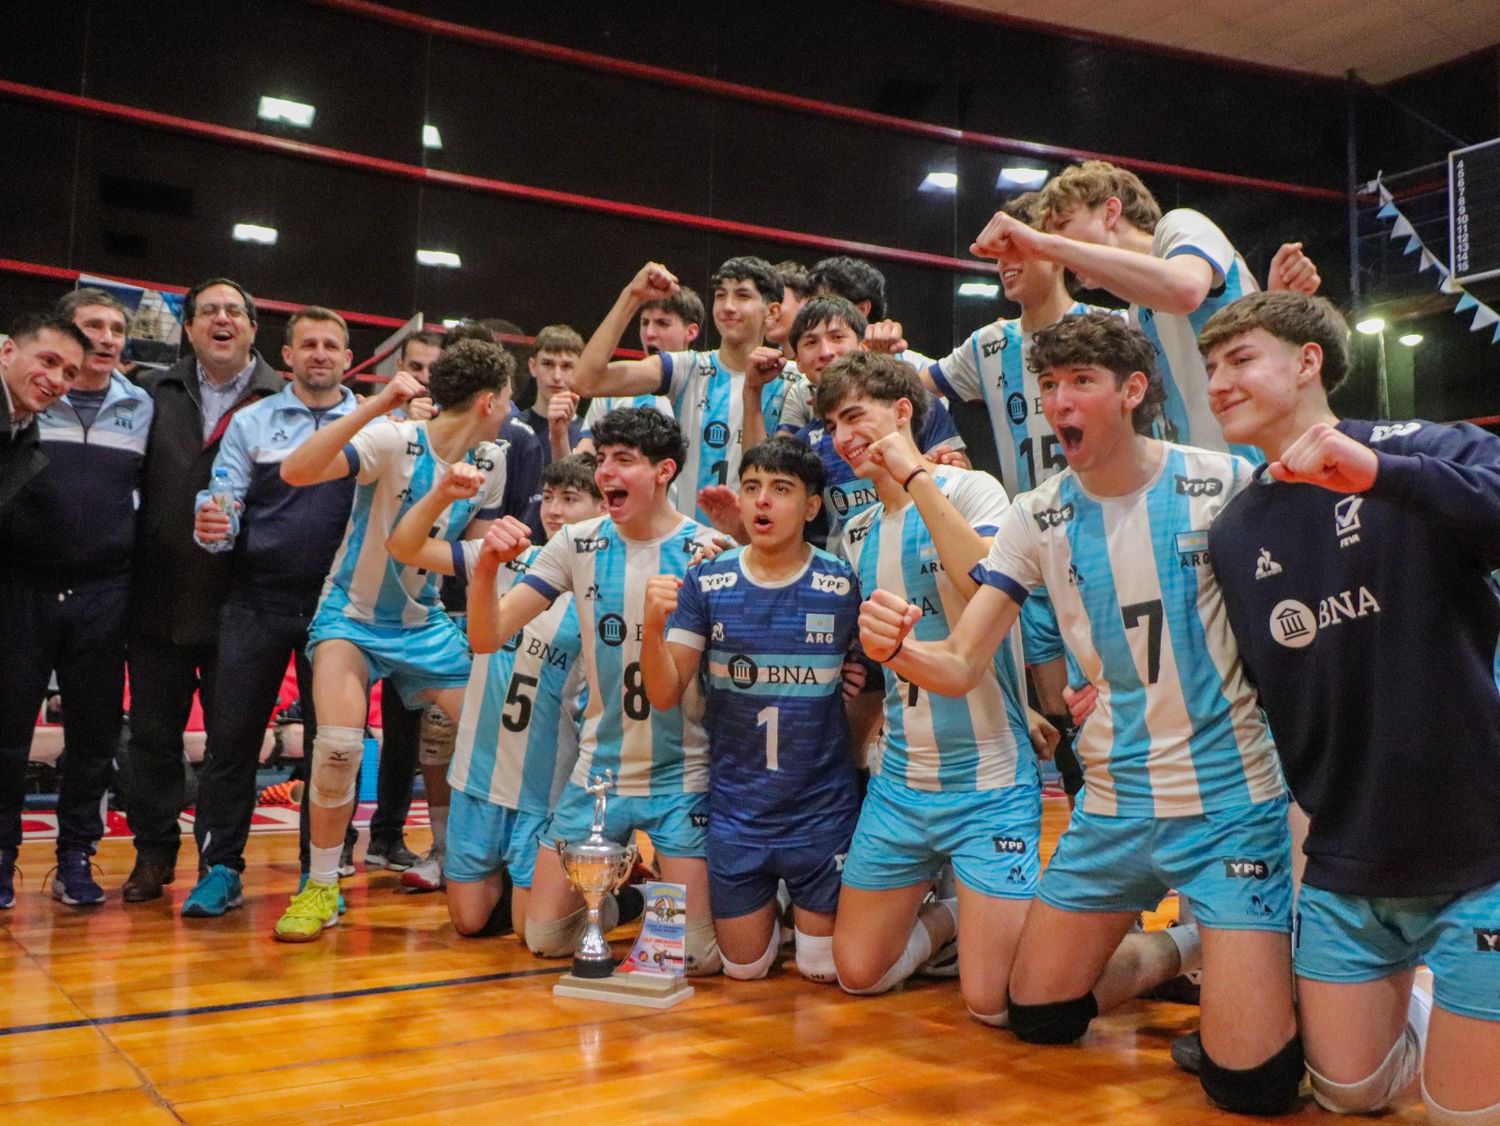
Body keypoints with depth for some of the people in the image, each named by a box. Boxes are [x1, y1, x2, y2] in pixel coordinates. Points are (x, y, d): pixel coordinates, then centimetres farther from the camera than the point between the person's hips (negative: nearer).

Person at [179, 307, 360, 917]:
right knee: (231, 736, 2)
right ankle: (219, 868, 14)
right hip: (256, 601, 1)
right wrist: (212, 526, -19)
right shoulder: (251, 423, 7)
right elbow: (226, 506, 1)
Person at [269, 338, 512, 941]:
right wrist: (374, 406, -45)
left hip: (425, 623, 6)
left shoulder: (490, 462, -3)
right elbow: (295, 471, -38)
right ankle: (321, 887, -3)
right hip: (352, 615, -5)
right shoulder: (393, 442, -23)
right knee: (339, 743, -23)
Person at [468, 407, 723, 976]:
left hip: (682, 774, -3)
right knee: (545, 937, 5)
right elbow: (486, 637, -5)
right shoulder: (578, 544, -1)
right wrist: (487, 567, -21)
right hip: (598, 769, 3)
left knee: (698, 955, -5)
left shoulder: (708, 550, -11)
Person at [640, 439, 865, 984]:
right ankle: (771, 905, 44)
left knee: (822, 968, 11)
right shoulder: (706, 582, -6)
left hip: (822, 810, -1)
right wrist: (653, 625, -25)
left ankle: (811, 908, 40)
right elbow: (665, 696, -9)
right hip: (736, 810, 2)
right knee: (743, 968, 14)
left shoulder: (843, 585, -10)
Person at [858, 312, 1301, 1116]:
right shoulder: (1036, 517, -2)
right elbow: (960, 667, -7)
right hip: (1113, 805, 4)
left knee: (1250, 1081, -10)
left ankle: (1260, 961, 23)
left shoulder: (1224, 483, -11)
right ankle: (1184, 947, 35)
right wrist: (897, 648, -27)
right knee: (1038, 1018, 12)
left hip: (1229, 802, -4)